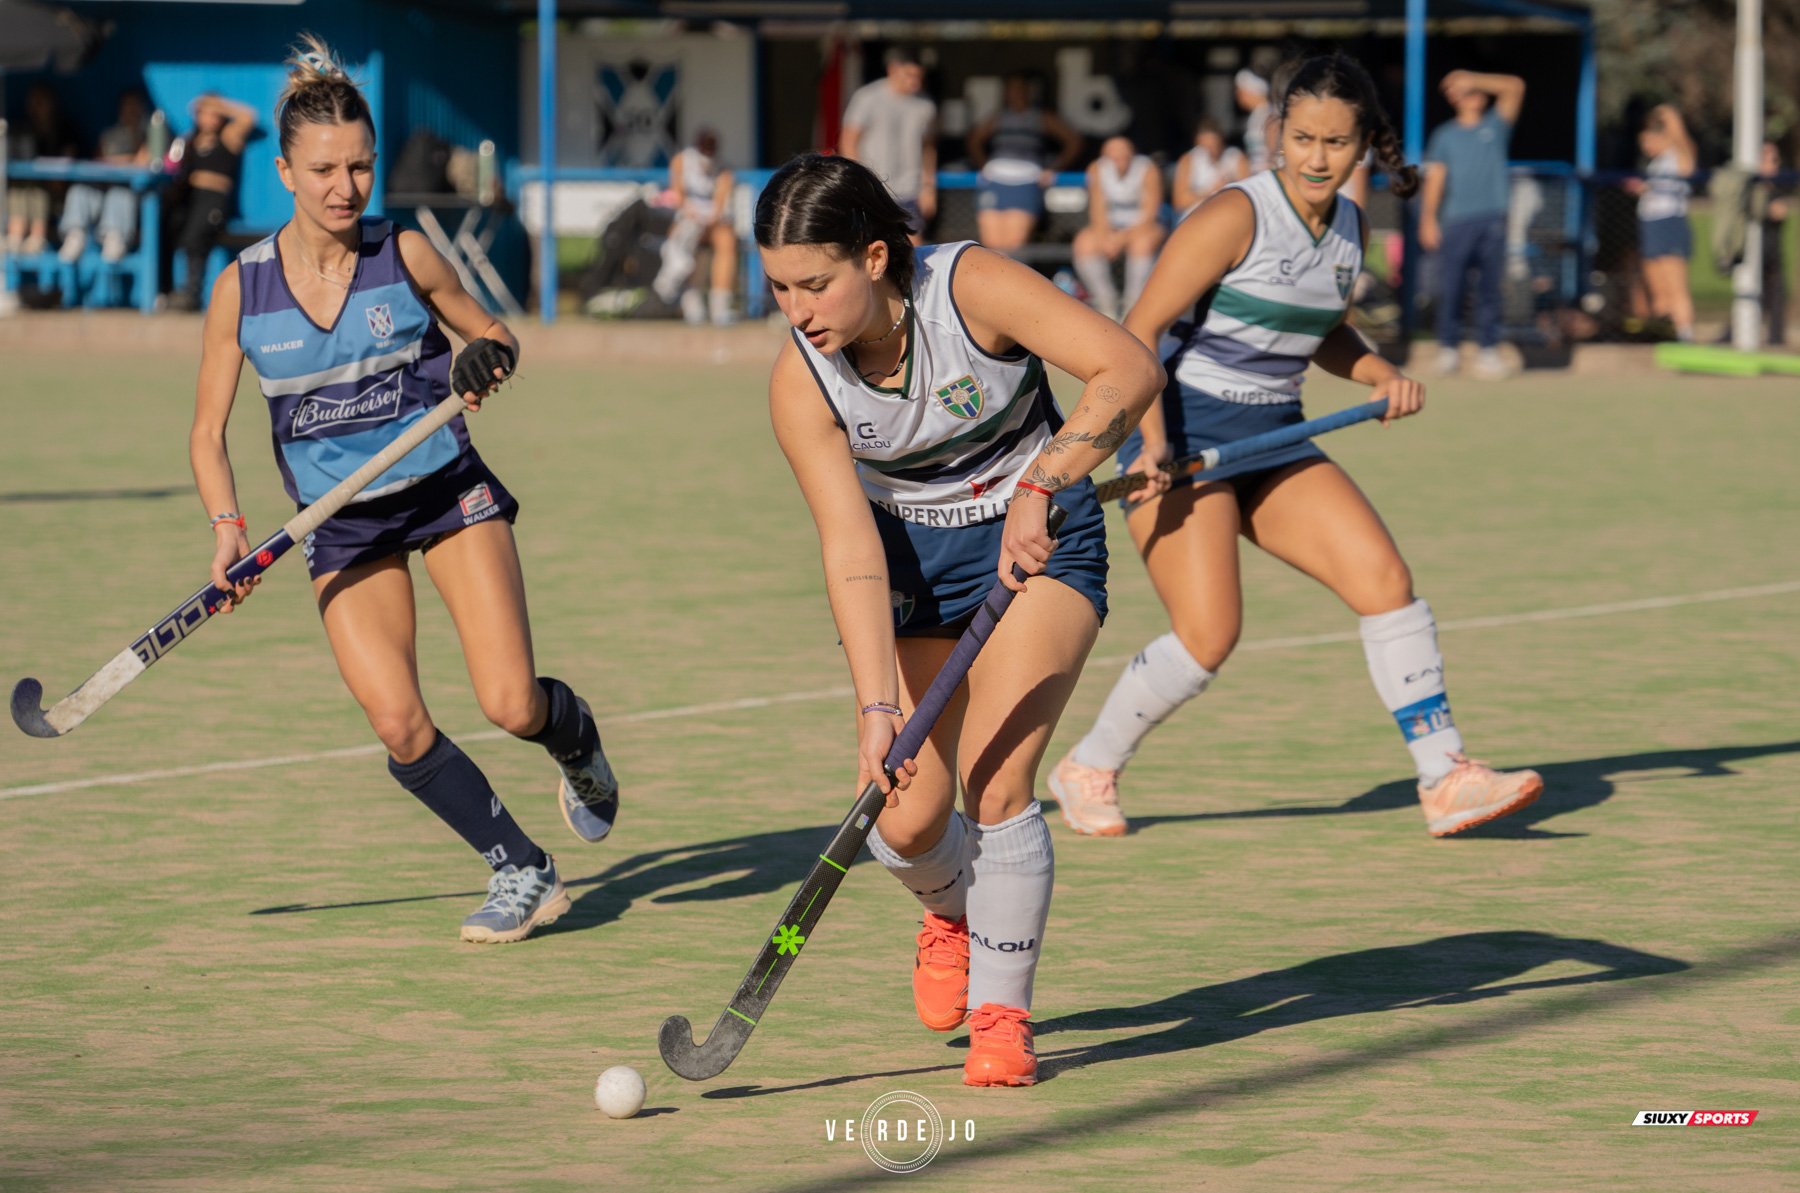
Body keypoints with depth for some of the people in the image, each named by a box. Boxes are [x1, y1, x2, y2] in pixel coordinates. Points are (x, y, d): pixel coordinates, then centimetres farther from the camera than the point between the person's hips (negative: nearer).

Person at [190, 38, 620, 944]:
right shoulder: (240, 290, -7)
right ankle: (523, 874, 2)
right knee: (398, 725, -16)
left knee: (513, 706, -13)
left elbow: (493, 338, 8)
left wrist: (489, 361, -16)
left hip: (450, 494, -1)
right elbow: (208, 434, 1)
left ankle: (578, 743, 25)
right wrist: (227, 527, -16)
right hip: (342, 528, 1)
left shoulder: (407, 257, -8)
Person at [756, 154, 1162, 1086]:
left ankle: (1001, 1015, -1)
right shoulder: (800, 383, -19)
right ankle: (954, 911, 32)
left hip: (1036, 539, -2)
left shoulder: (973, 289, -26)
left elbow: (1128, 370, -32)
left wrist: (1037, 490, -43)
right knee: (905, 825, -5)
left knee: (993, 779, -19)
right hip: (910, 561, 3)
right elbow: (850, 548, -24)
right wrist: (877, 708, -35)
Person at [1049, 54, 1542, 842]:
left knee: (1385, 581, -9)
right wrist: (1153, 444, -26)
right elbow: (1138, 333, -15)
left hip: (1275, 444, 7)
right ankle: (1087, 770, 7)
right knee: (1209, 635, -16)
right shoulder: (1236, 216, -15)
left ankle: (1445, 780, -5)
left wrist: (1381, 376, 5)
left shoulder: (1351, 229, 6)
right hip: (1185, 435, -7)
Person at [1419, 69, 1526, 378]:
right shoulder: (1445, 135, 12)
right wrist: (1428, 220, -4)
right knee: (1450, 285, -5)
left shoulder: (1495, 126, 13)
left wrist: (1474, 79, -4)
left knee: (1490, 287, 0)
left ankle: (1488, 350, 3)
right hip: (1456, 222, 0)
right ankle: (1448, 347, 5)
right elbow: (1435, 179, 7)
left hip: (1492, 221, 0)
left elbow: (1515, 87, 2)